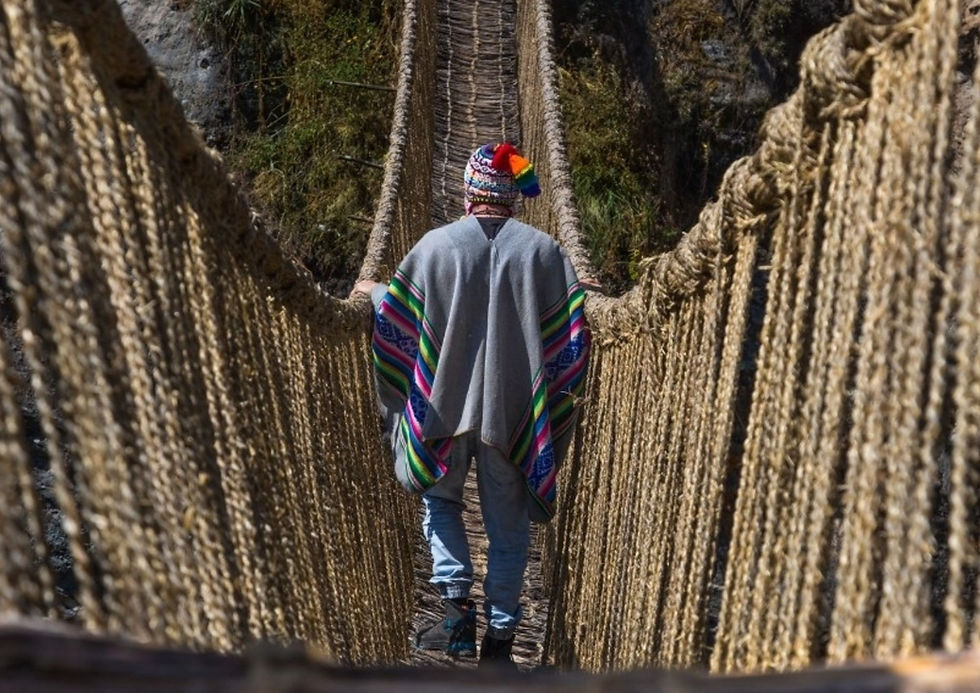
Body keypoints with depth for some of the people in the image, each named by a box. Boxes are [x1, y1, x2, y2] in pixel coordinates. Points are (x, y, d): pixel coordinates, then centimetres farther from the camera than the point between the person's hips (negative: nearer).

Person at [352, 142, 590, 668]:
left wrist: (372, 291, 25)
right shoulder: (543, 251, -6)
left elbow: (397, 314, 4)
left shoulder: (436, 245, -6)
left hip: (447, 403, 0)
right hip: (513, 411, 1)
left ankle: (458, 605, 8)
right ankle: (500, 636, 19)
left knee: (440, 498, 22)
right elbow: (571, 333, -3)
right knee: (507, 525, 13)